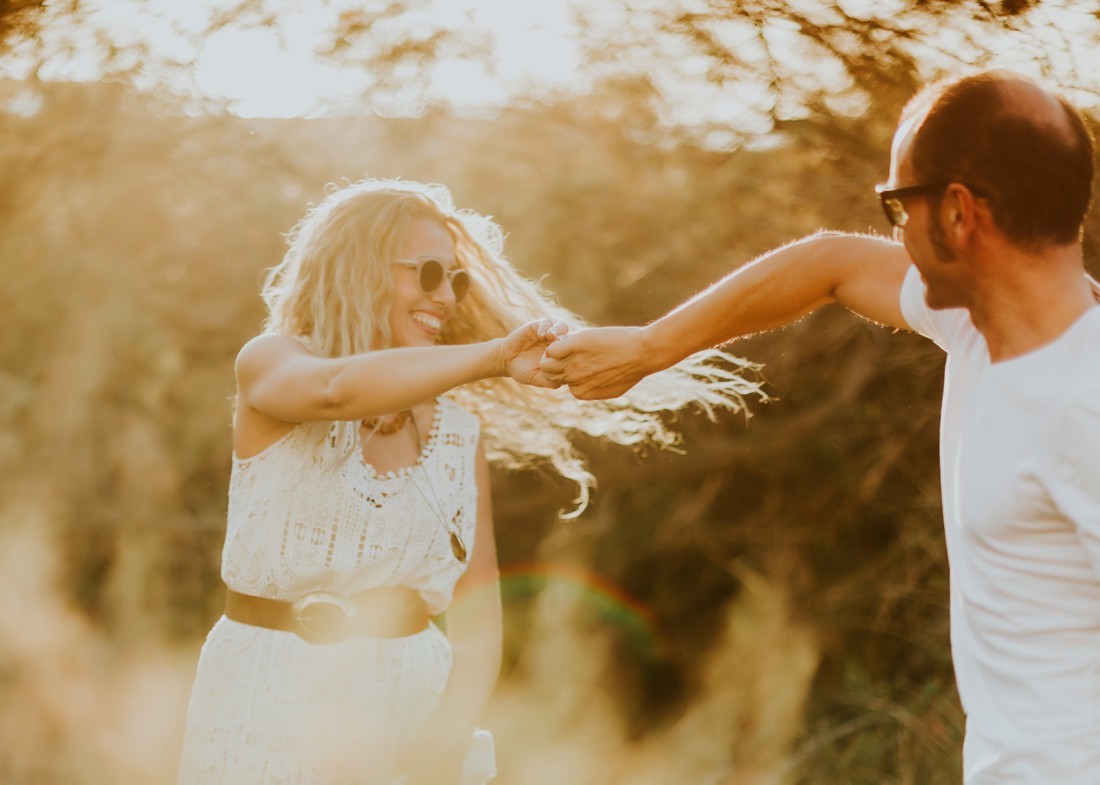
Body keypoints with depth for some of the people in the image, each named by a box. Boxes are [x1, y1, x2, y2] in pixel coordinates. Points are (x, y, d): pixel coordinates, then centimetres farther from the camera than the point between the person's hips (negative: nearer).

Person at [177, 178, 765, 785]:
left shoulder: (460, 434, 5)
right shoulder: (270, 362, -4)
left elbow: (476, 623, 1)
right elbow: (334, 391, -29)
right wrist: (496, 355, -36)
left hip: (414, 701, 3)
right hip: (268, 711, -3)